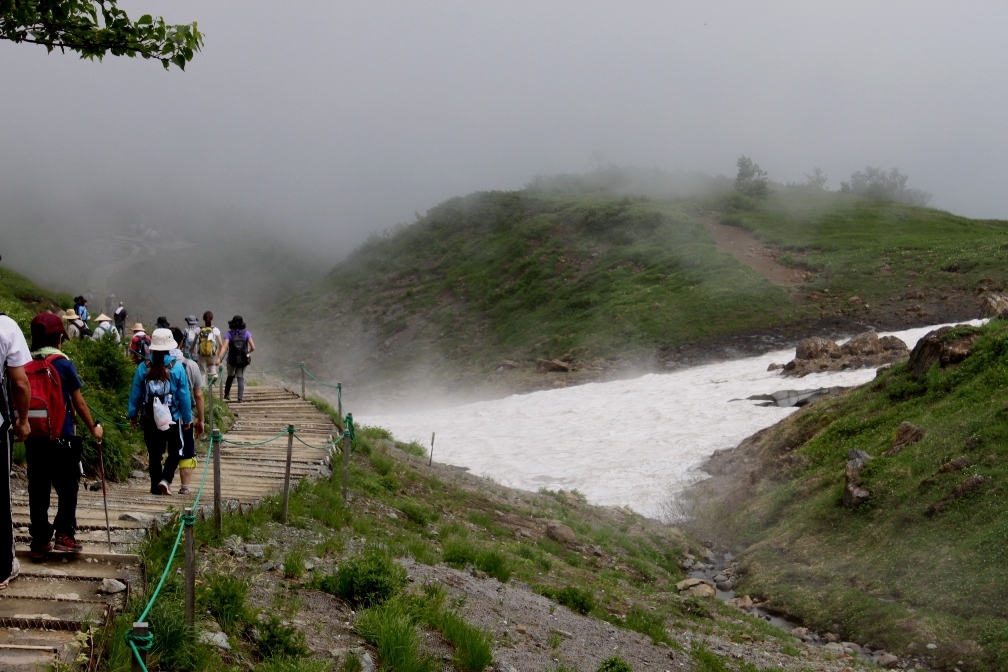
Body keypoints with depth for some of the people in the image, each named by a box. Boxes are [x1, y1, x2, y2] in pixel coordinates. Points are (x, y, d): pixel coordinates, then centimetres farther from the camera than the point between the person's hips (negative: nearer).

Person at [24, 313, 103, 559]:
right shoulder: (63, 364, -7)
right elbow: (79, 402, -1)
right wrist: (93, 428, 12)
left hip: (33, 437, 4)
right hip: (61, 437, -4)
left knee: (38, 490, 8)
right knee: (67, 487, 7)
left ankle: (39, 541, 10)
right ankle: (64, 534, -2)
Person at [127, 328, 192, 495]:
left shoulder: (143, 368, -6)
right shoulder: (177, 368, -11)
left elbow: (135, 394, 0)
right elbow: (184, 396, -6)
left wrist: (132, 415, 13)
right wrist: (187, 418, 4)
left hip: (149, 420, 2)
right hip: (172, 419, -2)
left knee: (154, 454, 13)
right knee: (175, 451, 14)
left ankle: (156, 486, 16)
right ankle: (165, 479, -5)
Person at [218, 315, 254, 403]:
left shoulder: (229, 334, -9)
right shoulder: (246, 333, -8)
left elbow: (225, 347, -23)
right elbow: (253, 348, -12)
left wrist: (219, 358, -31)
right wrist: (248, 352, 10)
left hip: (231, 359, 1)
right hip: (243, 360, -1)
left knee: (230, 376, 24)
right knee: (240, 378, 8)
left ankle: (226, 394, 29)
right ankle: (240, 398, -2)